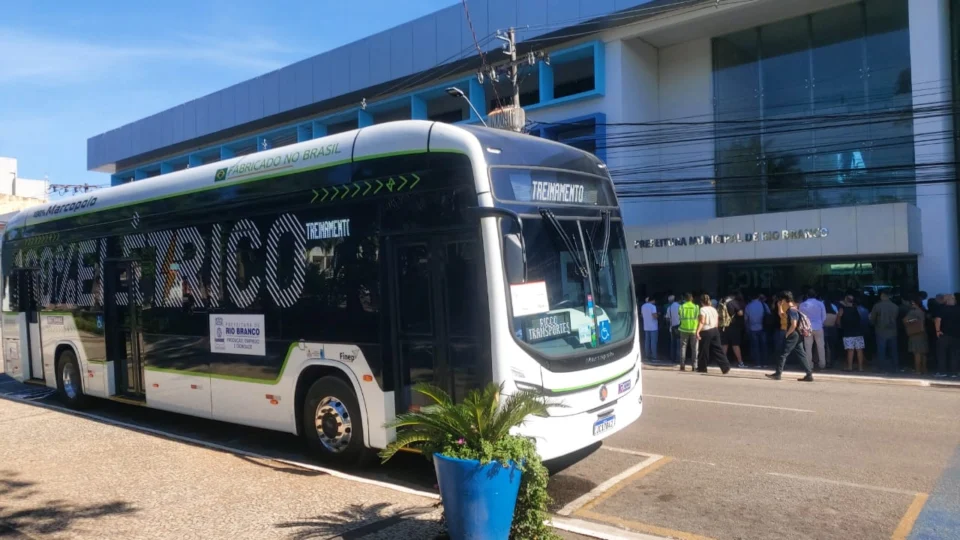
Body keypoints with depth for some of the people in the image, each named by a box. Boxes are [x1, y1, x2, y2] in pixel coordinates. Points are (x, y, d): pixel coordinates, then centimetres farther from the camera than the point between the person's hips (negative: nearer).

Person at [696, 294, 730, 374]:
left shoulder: (703, 309, -9)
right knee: (717, 349, 5)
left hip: (706, 332, -6)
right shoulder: (713, 309, 12)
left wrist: (697, 331, -25)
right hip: (715, 331, 6)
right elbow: (717, 322, 14)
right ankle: (725, 366, -3)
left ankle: (702, 368, 14)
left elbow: (702, 322, -20)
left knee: (704, 350, 4)